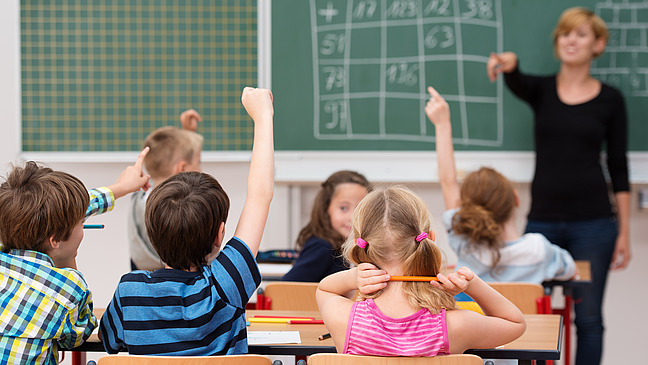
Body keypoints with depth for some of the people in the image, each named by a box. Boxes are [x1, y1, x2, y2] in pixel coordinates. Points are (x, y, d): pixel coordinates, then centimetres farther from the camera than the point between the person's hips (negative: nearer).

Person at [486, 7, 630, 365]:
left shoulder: (609, 99, 4)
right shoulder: (541, 90, 6)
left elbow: (618, 168, 5)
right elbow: (517, 82, -19)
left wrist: (624, 232, 1)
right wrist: (507, 64, -44)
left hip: (592, 223, -1)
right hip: (543, 219, 1)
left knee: (588, 316, 2)